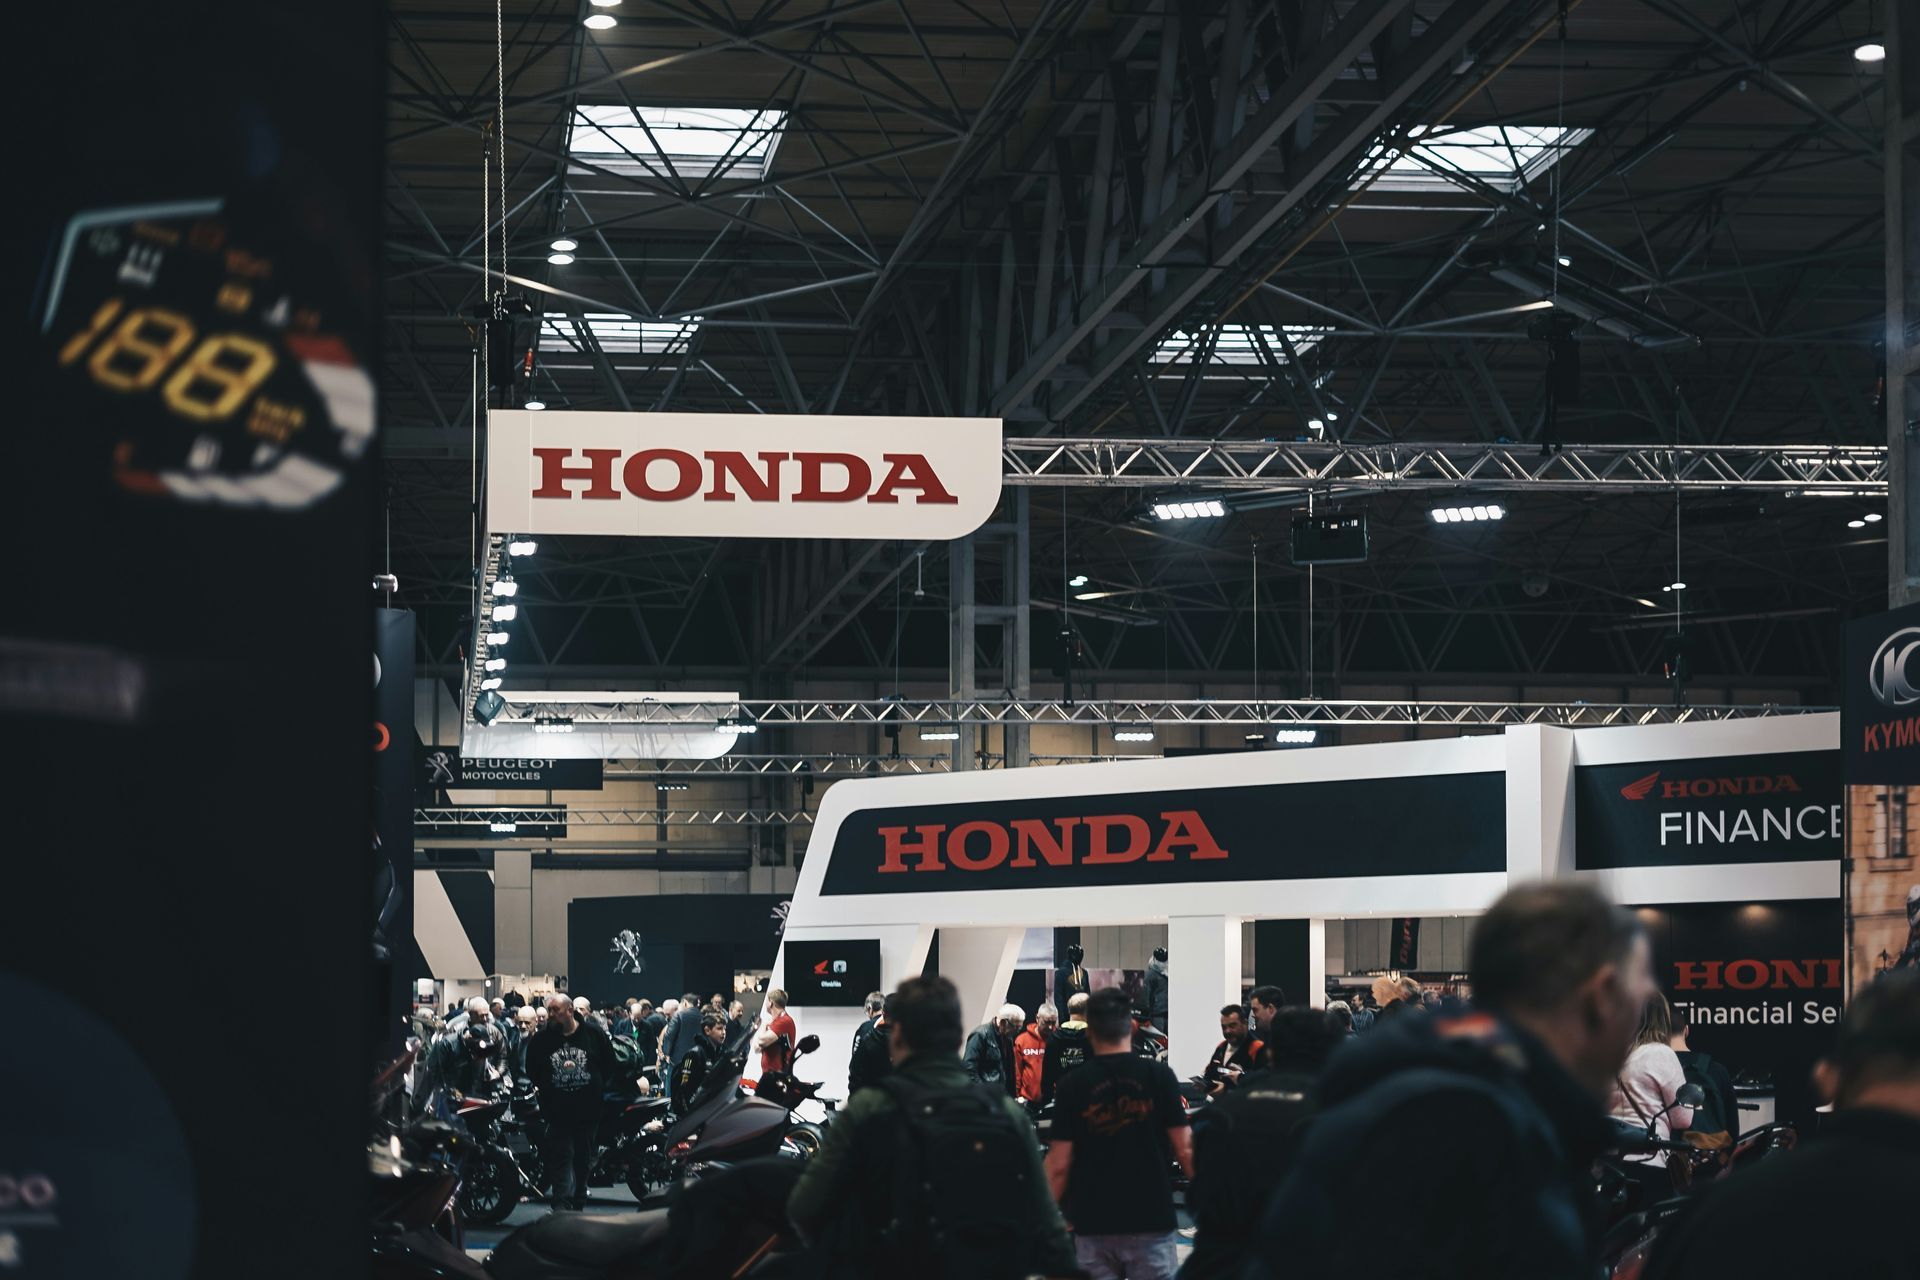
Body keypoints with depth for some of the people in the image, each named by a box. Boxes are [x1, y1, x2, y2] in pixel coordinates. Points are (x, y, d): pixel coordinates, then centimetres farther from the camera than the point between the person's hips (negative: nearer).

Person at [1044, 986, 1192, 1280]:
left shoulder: (1072, 1085, -2)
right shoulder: (1159, 1076, -4)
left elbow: (1059, 1164, -4)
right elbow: (1183, 1149, -5)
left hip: (1093, 1224, 1)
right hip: (1150, 1220, -1)